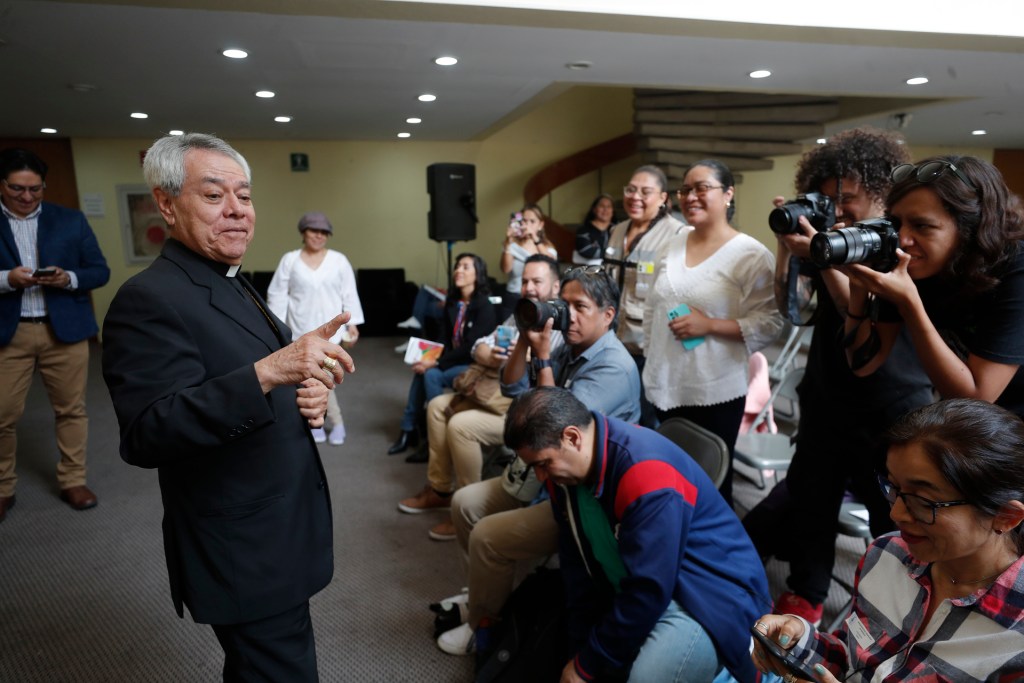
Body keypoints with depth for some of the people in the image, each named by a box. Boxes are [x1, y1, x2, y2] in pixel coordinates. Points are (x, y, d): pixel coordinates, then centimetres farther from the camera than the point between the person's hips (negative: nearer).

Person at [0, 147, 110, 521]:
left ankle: (73, 481, 21)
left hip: (65, 329, 1)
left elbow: (100, 270, 4)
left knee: (71, 409, 8)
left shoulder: (71, 220, 6)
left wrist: (69, 278, -14)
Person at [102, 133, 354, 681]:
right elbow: (146, 437, -29)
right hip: (246, 558, -9)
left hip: (281, 531, 9)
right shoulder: (149, 300, -19)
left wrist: (308, 394, -4)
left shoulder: (236, 287, 10)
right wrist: (268, 372, -41)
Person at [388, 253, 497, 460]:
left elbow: (471, 348, -22)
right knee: (421, 370, -16)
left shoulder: (484, 307, -16)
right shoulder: (452, 302, 8)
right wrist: (430, 357, -13)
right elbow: (444, 339, 7)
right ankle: (409, 430, -4)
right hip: (456, 359, 7)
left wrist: (436, 363, -23)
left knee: (432, 375, -26)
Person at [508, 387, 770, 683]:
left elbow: (648, 593, -27)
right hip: (629, 587, 7)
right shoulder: (565, 469, -6)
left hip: (708, 594, -7)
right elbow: (577, 559, 1)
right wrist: (580, 650, 1)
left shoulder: (648, 475, -31)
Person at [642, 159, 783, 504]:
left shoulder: (751, 255, -10)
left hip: (714, 392, -5)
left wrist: (709, 325, -22)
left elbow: (769, 323, -14)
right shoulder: (670, 246, 8)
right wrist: (649, 357, 14)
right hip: (662, 385, 5)